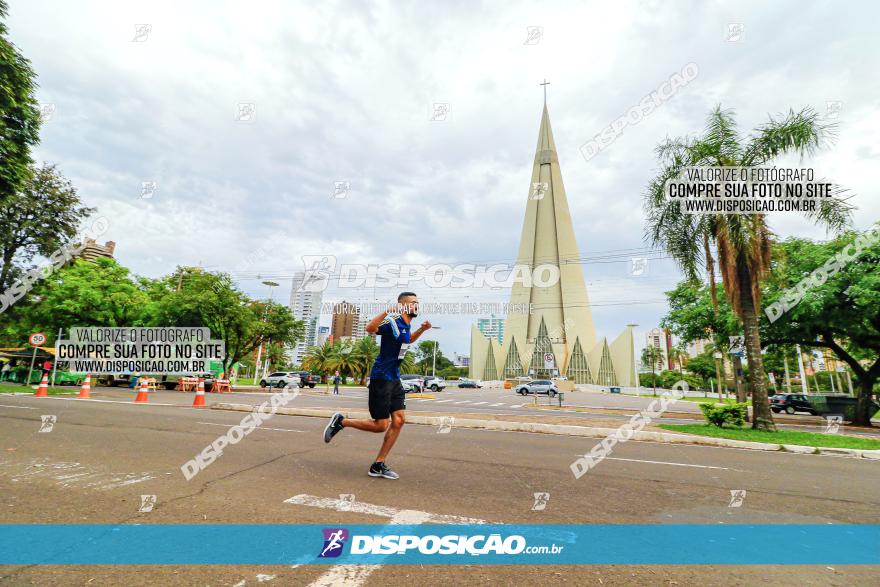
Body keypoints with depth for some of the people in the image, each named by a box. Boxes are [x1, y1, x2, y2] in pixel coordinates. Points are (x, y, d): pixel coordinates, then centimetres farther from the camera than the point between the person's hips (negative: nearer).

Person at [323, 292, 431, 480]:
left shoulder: (406, 325, 10)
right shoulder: (392, 322, -18)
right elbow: (370, 328, -37)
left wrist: (421, 329, 16)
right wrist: (388, 310, -47)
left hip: (394, 379, 9)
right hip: (381, 378, -9)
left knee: (399, 420, 2)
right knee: (381, 425, -3)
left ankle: (378, 465, 12)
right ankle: (341, 421, 16)